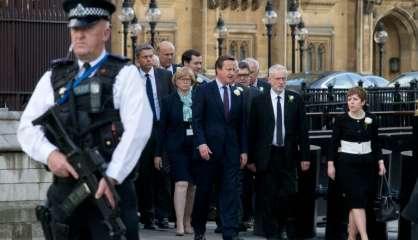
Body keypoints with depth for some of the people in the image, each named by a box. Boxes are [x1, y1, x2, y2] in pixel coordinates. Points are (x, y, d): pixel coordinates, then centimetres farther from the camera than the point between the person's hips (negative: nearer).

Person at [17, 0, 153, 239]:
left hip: (111, 188, -4)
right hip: (64, 188, 4)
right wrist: (49, 153, -13)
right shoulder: (54, 77, 14)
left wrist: (111, 177, -19)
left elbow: (138, 129, -10)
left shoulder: (124, 74, 2)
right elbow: (28, 126, 8)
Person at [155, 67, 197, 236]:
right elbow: (162, 128, 3)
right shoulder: (169, 101, 3)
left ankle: (187, 222, 17)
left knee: (192, 186, 6)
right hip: (177, 147, -2)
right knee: (181, 184, -12)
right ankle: (179, 224, -13)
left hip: (195, 147, 3)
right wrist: (158, 153, 1)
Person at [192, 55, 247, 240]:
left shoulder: (237, 94, 12)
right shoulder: (203, 91, -1)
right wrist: (201, 143, -16)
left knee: (230, 191, -3)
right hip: (208, 149, -3)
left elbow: (241, 125, 14)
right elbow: (196, 119, -6)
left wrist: (243, 150, 9)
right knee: (203, 190, 6)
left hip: (231, 151, 3)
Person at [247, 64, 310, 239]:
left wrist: (305, 156, 1)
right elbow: (252, 131, 2)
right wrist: (251, 158, -2)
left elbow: (302, 130, 5)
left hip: (288, 155, 1)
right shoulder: (259, 101, 2)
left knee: (289, 193, -4)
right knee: (268, 197, 2)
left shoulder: (296, 100, 5)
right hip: (266, 156, -1)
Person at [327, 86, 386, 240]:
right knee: (357, 199, -13)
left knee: (357, 201, 4)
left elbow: (375, 143, 10)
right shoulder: (341, 120, -4)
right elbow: (334, 143, -1)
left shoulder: (371, 120, 3)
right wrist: (331, 164, -5)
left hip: (366, 164, 3)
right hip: (347, 164, -3)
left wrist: (380, 161, 3)